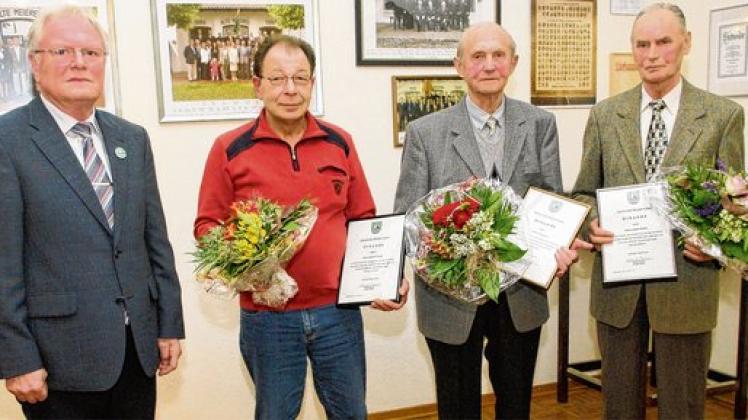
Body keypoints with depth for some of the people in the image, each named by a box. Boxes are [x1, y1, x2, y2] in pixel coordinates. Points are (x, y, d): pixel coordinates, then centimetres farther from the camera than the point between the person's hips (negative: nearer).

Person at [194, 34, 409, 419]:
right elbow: (207, 225, 0)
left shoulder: (340, 143, 4)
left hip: (338, 309, 2)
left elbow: (363, 221, 9)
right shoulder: (229, 149, -5)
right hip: (267, 317, -2)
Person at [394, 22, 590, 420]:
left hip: (521, 295, 2)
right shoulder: (424, 132, -6)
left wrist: (561, 244, -21)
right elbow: (408, 214, -7)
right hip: (450, 294, -2)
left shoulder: (540, 125, 1)